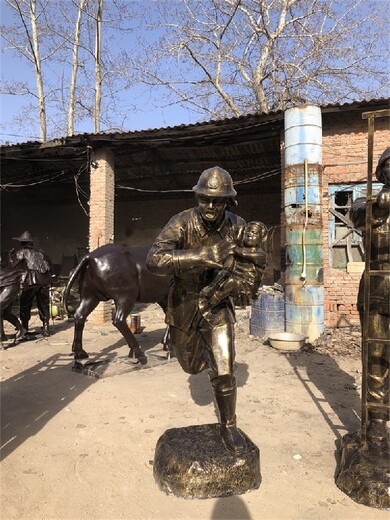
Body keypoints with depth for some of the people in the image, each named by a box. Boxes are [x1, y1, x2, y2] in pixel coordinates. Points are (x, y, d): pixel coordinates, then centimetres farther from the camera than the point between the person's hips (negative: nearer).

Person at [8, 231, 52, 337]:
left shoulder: (22, 251, 10)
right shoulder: (39, 252, 22)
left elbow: (13, 266, 10)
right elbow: (49, 263, 19)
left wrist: (11, 255, 25)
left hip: (33, 279, -4)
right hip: (45, 280, 4)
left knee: (25, 304, 12)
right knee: (44, 304, 12)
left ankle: (24, 329, 15)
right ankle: (45, 328, 9)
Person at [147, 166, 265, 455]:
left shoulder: (237, 227, -14)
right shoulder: (183, 223, -23)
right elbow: (154, 260, -38)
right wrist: (201, 255, -48)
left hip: (218, 302, 0)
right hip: (184, 303, 0)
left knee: (224, 370, -7)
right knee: (192, 365, 18)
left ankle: (229, 427, 18)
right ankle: (204, 351, 55)